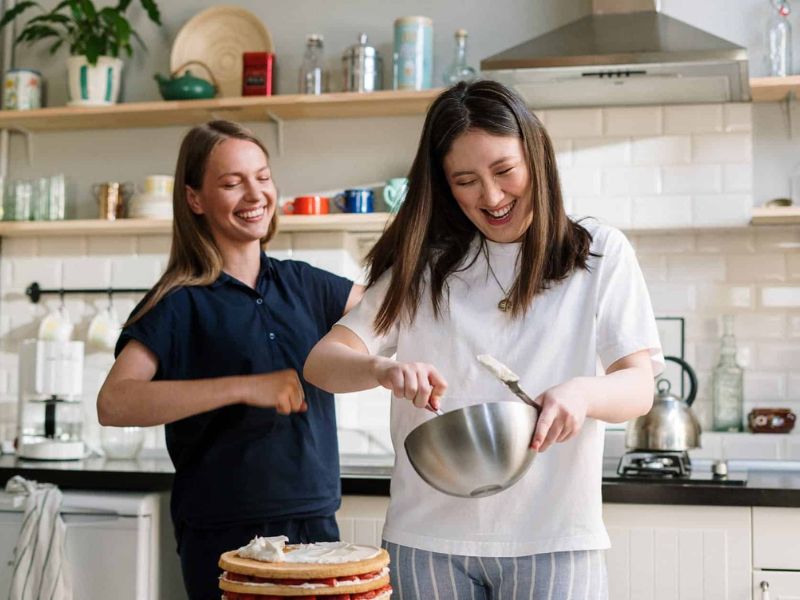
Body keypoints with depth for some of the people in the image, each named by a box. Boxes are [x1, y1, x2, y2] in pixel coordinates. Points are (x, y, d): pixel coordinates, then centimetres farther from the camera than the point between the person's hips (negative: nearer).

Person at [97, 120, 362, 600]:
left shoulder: (302, 285, 7)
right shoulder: (180, 304, -8)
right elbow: (114, 403, -20)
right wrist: (245, 387, -26)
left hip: (316, 521, 5)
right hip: (226, 537, -5)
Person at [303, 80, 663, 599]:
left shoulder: (600, 254, 2)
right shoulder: (422, 265, 6)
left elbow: (639, 388, -4)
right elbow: (322, 362, 0)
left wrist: (581, 392, -27)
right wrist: (383, 369, -22)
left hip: (553, 536, -1)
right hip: (429, 536, 2)